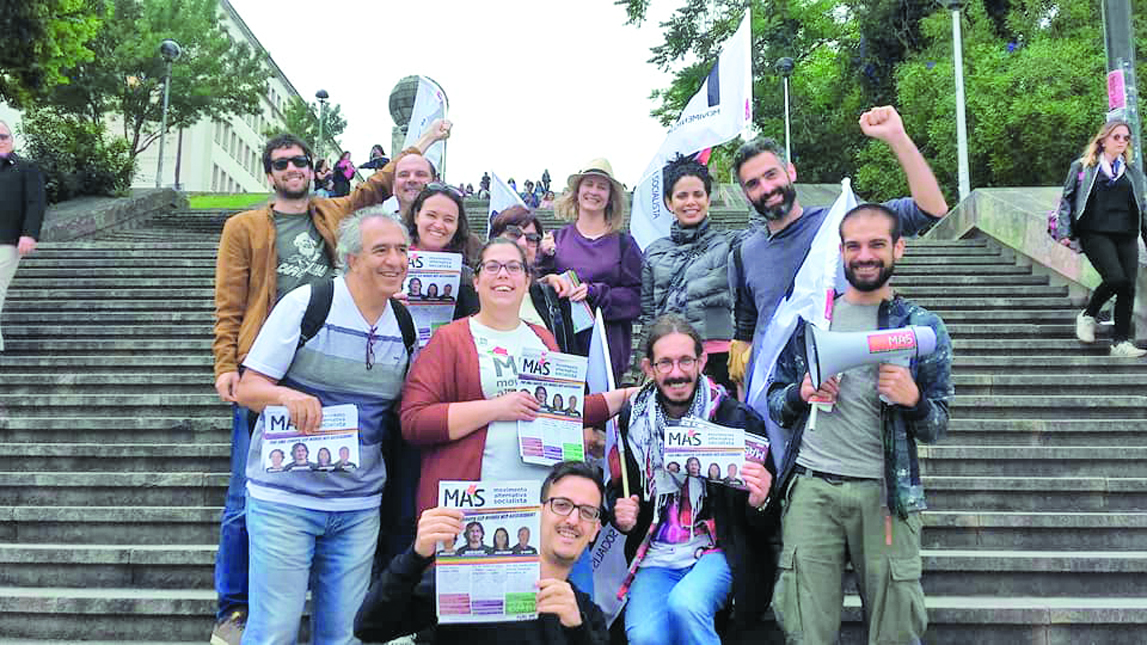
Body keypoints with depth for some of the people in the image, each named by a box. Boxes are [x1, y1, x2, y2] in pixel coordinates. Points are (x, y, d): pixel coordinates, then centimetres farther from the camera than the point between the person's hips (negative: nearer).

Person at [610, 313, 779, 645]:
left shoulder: (738, 419, -5)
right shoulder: (632, 421, 3)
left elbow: (767, 528, 1)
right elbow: (616, 490, 20)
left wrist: (759, 503, -22)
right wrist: (620, 512, -2)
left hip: (716, 552, -2)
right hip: (655, 557, 2)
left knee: (685, 604, -32)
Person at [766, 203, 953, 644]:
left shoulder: (923, 326, 8)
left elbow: (937, 428, 9)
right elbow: (775, 406, 15)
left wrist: (913, 399, -12)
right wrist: (801, 392, -7)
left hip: (884, 491, 0)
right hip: (811, 486, 1)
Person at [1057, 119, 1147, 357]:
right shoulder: (1082, 167, 6)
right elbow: (1067, 200, 6)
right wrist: (1066, 232, -4)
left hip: (1127, 236, 5)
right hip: (1096, 234, -4)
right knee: (1116, 278, -21)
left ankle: (1121, 341, 3)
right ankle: (1088, 315, 6)